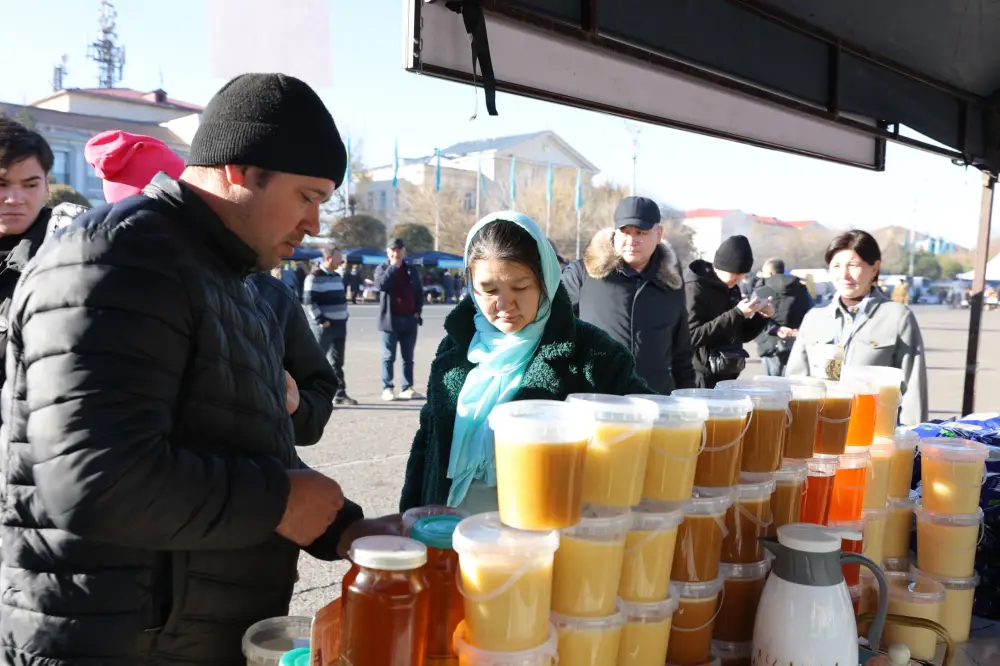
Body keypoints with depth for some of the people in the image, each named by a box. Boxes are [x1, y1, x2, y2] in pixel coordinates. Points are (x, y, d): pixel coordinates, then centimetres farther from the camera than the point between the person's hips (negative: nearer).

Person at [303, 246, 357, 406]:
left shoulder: (337, 277, 16)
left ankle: (340, 394, 16)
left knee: (337, 362, 11)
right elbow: (309, 301, -17)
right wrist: (321, 320, -19)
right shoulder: (314, 277, -10)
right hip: (323, 326, -8)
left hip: (340, 325, 8)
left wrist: (344, 317, 15)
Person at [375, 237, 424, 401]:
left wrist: (417, 311, 1)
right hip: (390, 318, -3)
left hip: (409, 319, 3)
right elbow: (380, 284, -17)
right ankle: (387, 388, 4)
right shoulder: (382, 268, 3)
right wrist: (393, 266, -13)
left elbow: (419, 292, 14)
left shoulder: (411, 270, 12)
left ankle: (407, 388, 12)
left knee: (408, 357, 7)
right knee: (388, 356, 0)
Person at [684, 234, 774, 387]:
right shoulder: (695, 288, -12)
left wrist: (761, 317, 0)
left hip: (728, 378, 8)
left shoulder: (732, 289, 12)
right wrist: (736, 314, -23)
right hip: (704, 380, -8)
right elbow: (693, 336, -23)